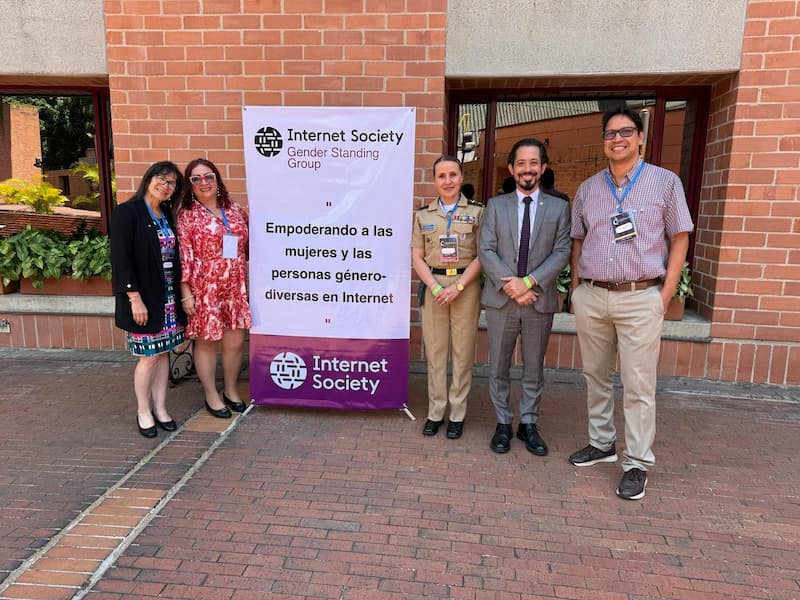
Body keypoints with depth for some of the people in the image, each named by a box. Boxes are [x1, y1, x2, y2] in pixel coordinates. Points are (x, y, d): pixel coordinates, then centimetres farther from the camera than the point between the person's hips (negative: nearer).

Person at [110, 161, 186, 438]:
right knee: (149, 356, 1)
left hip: (168, 298, 6)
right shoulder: (127, 212, -9)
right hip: (143, 298, -6)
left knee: (163, 353, 12)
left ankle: (160, 408, 24)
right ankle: (143, 412, 19)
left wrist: (180, 294, 8)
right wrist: (135, 298, -17)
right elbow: (120, 259, -14)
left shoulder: (167, 215, 11)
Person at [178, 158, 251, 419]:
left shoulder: (235, 210, 9)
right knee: (206, 342, 7)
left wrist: (249, 285, 11)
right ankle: (212, 396, 24)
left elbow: (247, 246, 13)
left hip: (236, 288, 4)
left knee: (236, 341, 9)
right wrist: (186, 293, -11)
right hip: (204, 289, -4)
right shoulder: (187, 214, -3)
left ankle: (231, 390, 30)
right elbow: (184, 256, -7)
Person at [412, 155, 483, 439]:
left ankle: (457, 415, 14)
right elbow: (417, 258, 5)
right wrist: (435, 287, -9)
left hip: (466, 286, -1)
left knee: (463, 352, 3)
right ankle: (435, 412, 15)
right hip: (433, 285, 2)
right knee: (435, 351, 4)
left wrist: (458, 286, -13)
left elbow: (482, 255, -3)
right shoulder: (423, 215, 9)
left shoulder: (476, 211, 3)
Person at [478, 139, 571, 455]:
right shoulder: (496, 205, 5)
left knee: (534, 369, 11)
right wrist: (509, 285, -15)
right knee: (499, 368, 9)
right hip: (501, 299, 0)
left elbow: (562, 252, -4)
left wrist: (529, 282, -16)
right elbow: (486, 250, -3)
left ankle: (528, 424, 26)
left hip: (540, 301, 0)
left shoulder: (559, 207, 4)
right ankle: (503, 423, 24)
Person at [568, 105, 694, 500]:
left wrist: (666, 293, -4)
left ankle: (637, 464, 11)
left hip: (641, 297, -3)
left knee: (638, 385, -1)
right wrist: (576, 287, 7)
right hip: (591, 296, 4)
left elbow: (679, 239, 3)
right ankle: (601, 444, 28)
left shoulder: (665, 182, 2)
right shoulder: (587, 189, 10)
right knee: (596, 376, 12)